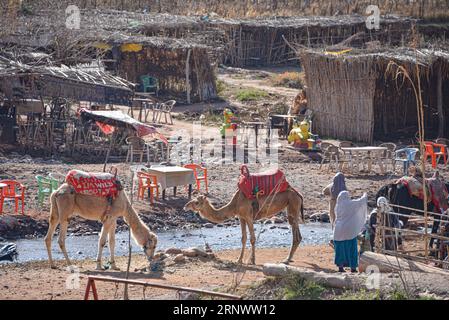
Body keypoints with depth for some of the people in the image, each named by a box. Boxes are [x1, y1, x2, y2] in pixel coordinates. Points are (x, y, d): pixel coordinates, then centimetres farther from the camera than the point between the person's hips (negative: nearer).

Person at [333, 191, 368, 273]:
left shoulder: (337, 206, 4)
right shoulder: (351, 204, -9)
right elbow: (361, 201, 2)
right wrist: (365, 196, 24)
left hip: (339, 231, 4)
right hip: (349, 230, -4)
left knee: (340, 248, 12)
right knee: (351, 249, 5)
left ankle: (340, 266, 11)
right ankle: (353, 267, 6)